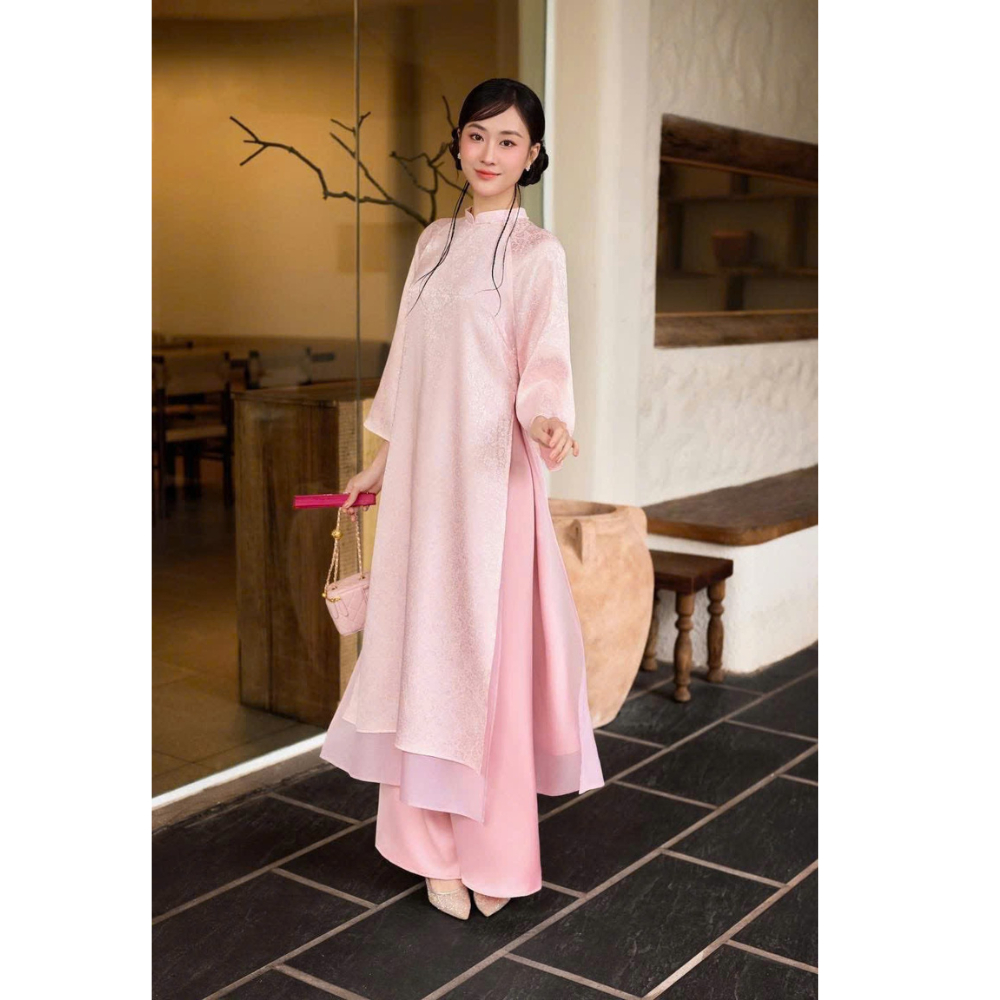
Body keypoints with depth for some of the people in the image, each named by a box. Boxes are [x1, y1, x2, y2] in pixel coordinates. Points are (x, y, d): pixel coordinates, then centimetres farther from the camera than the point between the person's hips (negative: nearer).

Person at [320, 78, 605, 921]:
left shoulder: (537, 251, -3)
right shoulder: (435, 242, 15)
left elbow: (545, 361, -11)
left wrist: (548, 419, -32)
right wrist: (385, 461, 20)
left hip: (490, 472, -6)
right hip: (423, 472, 6)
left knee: (488, 647, -2)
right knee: (421, 643, 7)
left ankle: (494, 853, 12)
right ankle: (436, 844, 19)